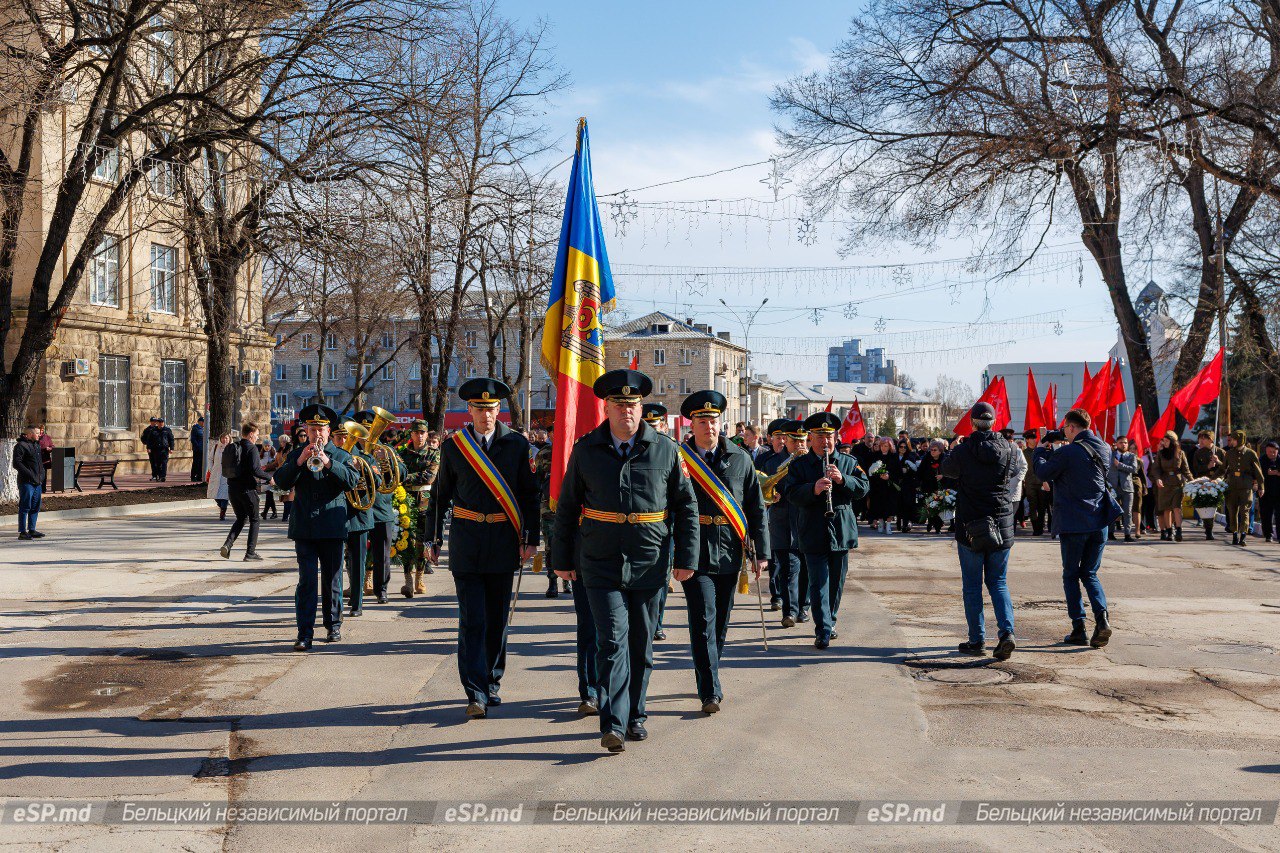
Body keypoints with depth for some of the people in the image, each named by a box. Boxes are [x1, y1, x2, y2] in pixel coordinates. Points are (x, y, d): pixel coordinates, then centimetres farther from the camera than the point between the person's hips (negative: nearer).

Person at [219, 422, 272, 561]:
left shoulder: (231, 448, 9)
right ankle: (250, 552, 6)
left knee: (241, 518, 20)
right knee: (254, 520, 7)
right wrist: (269, 477, -7)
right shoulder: (251, 448, -12)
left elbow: (225, 470, 12)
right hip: (247, 489, -7)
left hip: (232, 488, 7)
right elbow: (255, 470, -22)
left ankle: (227, 544, 2)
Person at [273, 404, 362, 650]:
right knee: (306, 581, -6)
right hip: (304, 527, 0)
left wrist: (328, 463, -20)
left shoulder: (341, 455, 8)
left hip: (332, 527, 0)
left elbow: (352, 480, -9)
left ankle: (333, 625, 23)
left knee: (332, 580, 9)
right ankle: (304, 633, -6)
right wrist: (299, 462, -15)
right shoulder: (296, 455, 10)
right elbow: (281, 482, -2)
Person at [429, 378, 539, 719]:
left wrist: (531, 539, -1)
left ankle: (493, 684, 26)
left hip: (504, 543, 1)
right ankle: (476, 694, -4)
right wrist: (434, 540, 11)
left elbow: (530, 494, 4)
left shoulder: (517, 444, 2)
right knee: (472, 621, -6)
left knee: (498, 619, 10)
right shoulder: (453, 446, 3)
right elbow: (441, 495, 11)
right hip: (466, 544, -1)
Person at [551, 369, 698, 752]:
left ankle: (635, 716, 26)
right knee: (612, 640, -10)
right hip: (601, 565, -1)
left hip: (650, 565, 1)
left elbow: (687, 506, 6)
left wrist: (686, 557, 1)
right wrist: (562, 559, 8)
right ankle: (612, 725, -10)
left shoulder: (666, 451, 1)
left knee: (641, 644, 11)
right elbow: (566, 507, 8)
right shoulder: (586, 450, 1)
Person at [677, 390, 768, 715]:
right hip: (695, 552, -3)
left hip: (730, 554, 3)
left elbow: (756, 507, 8)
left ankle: (707, 677, 32)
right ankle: (711, 691, -5)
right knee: (703, 621, -9)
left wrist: (760, 551, 3)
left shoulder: (740, 458, 5)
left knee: (720, 622, 14)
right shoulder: (679, 459, -1)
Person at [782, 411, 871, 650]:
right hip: (813, 535, -3)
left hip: (842, 532, 3)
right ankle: (823, 632, -5)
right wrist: (814, 489, -27)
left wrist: (842, 480, -18)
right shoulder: (799, 465, 3)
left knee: (836, 583, 13)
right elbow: (791, 494, -9)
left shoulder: (849, 462, 10)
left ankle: (830, 622, 30)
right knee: (818, 583, -6)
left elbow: (864, 487, 0)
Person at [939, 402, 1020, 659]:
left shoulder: (963, 451, -10)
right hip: (1002, 527, 3)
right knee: (998, 582, 13)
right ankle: (1006, 631, -5)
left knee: (972, 585, 8)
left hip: (970, 527, -3)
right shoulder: (1008, 449, -2)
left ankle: (977, 640, 10)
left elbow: (946, 469, 9)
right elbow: (1018, 469, 17)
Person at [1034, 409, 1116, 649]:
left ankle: (1079, 629, 6)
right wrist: (1057, 449, 19)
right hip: (1099, 523, 5)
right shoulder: (1103, 448, 7)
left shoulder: (1068, 452, -14)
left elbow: (1043, 473, -5)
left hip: (1073, 523, -5)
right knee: (1090, 573, 15)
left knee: (1071, 575, 8)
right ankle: (1102, 617, -7)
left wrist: (1042, 450, 10)